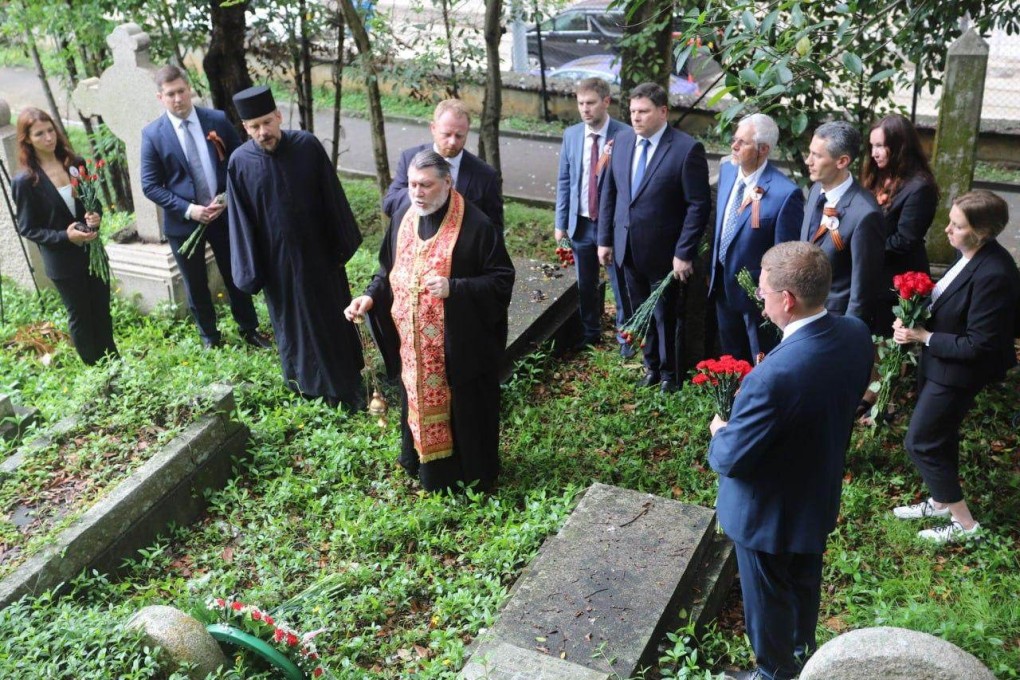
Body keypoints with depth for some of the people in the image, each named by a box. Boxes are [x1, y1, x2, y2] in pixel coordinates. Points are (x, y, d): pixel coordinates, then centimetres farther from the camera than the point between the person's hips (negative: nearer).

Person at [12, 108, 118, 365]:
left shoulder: (76, 164, -2)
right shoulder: (24, 181, -15)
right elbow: (27, 228, -10)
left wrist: (97, 217, -12)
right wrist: (65, 236, -23)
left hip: (93, 250, 4)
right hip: (63, 260, -4)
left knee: (102, 310, 15)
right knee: (80, 317, 11)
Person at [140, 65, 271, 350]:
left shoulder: (218, 120, -5)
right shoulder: (152, 134, -8)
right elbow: (150, 186, -7)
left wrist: (228, 198, -13)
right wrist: (188, 209, -18)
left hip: (224, 214, 1)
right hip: (183, 221, -1)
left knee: (236, 277, 15)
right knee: (196, 286, 13)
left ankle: (249, 329, 33)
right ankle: (210, 338, 32)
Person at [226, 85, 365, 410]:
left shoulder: (307, 146, -11)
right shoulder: (240, 162, -11)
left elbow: (333, 200, -3)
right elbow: (241, 222, -6)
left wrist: (342, 246, 1)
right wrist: (251, 272, -5)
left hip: (319, 252, 1)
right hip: (278, 260, 0)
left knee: (334, 318, 14)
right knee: (294, 323, 14)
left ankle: (347, 383, 33)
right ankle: (312, 386, 34)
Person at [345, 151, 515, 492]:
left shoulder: (475, 225, -17)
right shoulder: (402, 220, 2)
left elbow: (502, 280, -15)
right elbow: (389, 271, 14)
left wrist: (455, 288, -28)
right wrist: (371, 297, -5)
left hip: (460, 345, -5)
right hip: (414, 344, 6)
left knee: (463, 409, 8)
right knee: (420, 403, 17)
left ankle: (471, 474, 29)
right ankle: (425, 466, 38)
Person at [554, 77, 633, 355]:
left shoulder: (624, 136, -12)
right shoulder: (571, 135, 2)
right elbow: (564, 181, 6)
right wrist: (561, 223, 5)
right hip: (581, 223, 4)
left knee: (620, 283, 8)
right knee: (585, 285, 17)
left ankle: (625, 336, 25)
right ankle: (590, 333, 35)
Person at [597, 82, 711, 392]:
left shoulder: (687, 148, -16)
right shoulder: (622, 139, 1)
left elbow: (699, 205, -15)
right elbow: (609, 191, 8)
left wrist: (684, 253, -16)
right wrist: (605, 239, 7)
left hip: (663, 251, -5)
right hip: (628, 247, 5)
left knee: (666, 316, 11)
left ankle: (668, 373, 32)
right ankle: (651, 365, 37)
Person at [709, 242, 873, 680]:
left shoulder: (773, 377, -40)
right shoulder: (856, 334, -16)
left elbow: (730, 460, -28)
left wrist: (719, 433, -7)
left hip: (769, 512, -7)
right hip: (820, 494, 8)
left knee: (767, 600, 20)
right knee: (805, 581, 33)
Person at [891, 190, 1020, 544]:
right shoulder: (971, 256, -4)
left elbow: (977, 345, -26)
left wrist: (924, 337, -20)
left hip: (955, 373, -9)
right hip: (939, 362, 9)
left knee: (921, 442, 2)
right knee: (940, 436, 23)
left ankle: (964, 523, 16)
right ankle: (940, 501, 43)